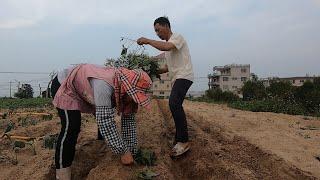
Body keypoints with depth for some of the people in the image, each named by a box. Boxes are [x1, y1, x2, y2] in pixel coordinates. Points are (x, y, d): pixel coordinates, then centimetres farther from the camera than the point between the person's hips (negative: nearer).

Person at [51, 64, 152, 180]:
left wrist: (131, 150, -7)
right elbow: (105, 122, -43)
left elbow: (128, 119, -8)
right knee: (71, 128, -22)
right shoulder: (104, 85, -42)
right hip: (64, 86, -8)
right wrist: (124, 152, -35)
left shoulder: (124, 88, -16)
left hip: (84, 88, 8)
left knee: (104, 117, 9)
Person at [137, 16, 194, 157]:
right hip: (177, 78, 10)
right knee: (175, 106, 8)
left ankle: (183, 141, -21)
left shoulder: (177, 37, -5)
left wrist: (147, 41, -17)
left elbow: (166, 47, -28)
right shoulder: (166, 44, 21)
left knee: (174, 103, -26)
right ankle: (181, 141, 16)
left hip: (184, 76, -10)